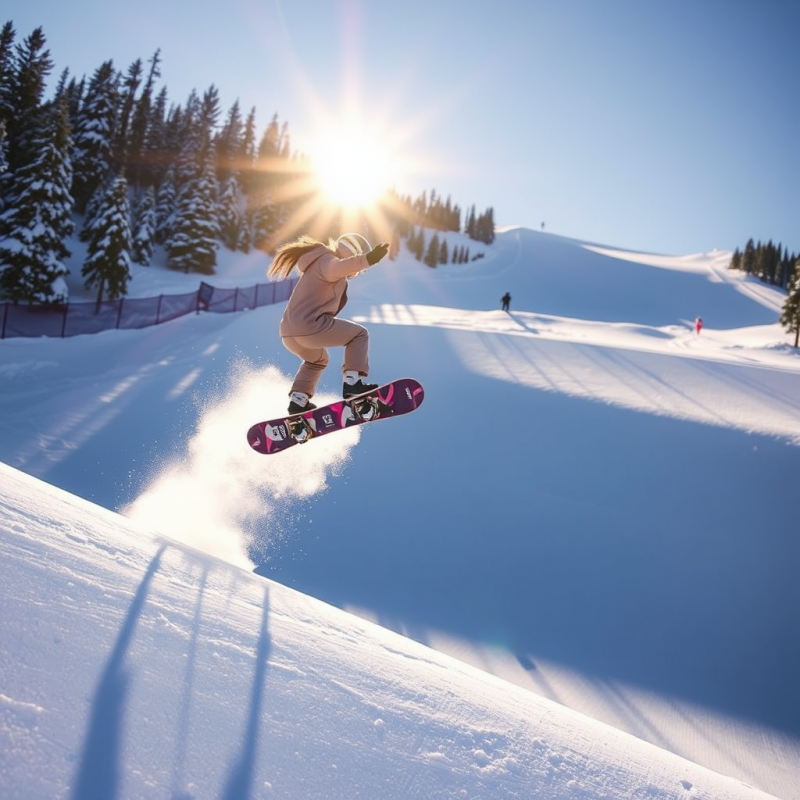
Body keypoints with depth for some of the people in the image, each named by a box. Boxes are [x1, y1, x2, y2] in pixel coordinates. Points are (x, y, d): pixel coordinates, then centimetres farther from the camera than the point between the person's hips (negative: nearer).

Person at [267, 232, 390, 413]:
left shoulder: (319, 263, 25)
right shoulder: (327, 261, -5)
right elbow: (336, 269, -31)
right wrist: (367, 260, -44)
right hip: (310, 327, -10)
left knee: (317, 359, 36)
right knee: (359, 334, 3)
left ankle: (297, 400, 31)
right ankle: (352, 383, -11)